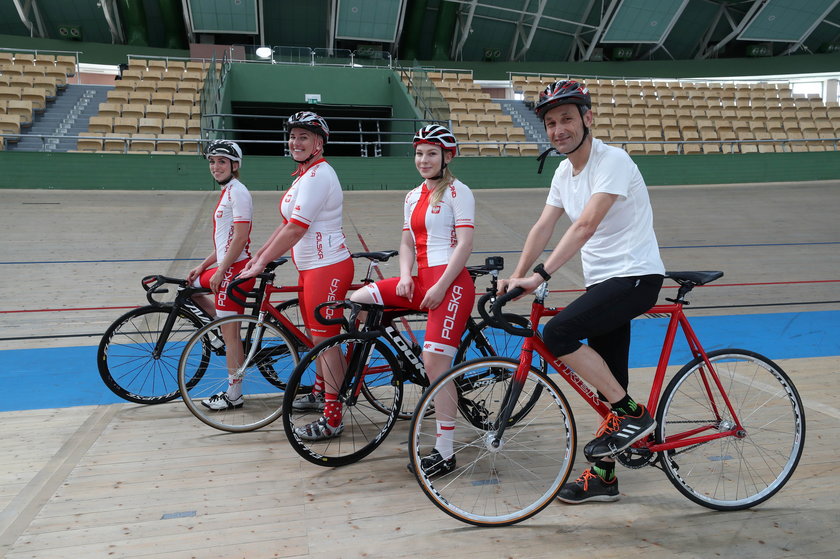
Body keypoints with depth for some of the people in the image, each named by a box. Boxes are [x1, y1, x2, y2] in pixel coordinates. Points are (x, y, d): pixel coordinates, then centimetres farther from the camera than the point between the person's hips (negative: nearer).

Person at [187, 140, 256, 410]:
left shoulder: (238, 192, -14)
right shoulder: (227, 192, 17)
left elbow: (240, 237, -20)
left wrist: (220, 271, -19)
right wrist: (203, 265, 16)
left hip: (234, 269, -11)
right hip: (225, 267, 11)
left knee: (229, 333, -4)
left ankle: (234, 395, 8)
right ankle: (235, 343, 22)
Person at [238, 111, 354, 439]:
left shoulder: (317, 176, -17)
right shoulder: (305, 174, 15)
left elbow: (295, 230, -22)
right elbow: (286, 224, 18)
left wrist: (262, 263, -16)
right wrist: (257, 256, 14)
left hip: (327, 268, -10)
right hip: (309, 268, 10)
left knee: (324, 339, -5)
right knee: (316, 335, 20)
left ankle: (332, 418, 4)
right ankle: (320, 393, 38)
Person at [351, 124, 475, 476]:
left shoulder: (457, 192, -4)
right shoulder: (413, 197, 17)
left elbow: (465, 243, -12)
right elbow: (407, 242, 17)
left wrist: (441, 286, -18)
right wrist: (405, 276, -2)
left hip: (451, 282, -7)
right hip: (422, 280, 7)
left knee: (434, 363, -13)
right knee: (358, 301, -3)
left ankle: (445, 452, -3)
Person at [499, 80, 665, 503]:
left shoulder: (612, 161, -16)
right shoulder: (564, 171, 10)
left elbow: (586, 226, -27)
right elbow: (543, 226, 5)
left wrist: (541, 275, -32)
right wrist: (516, 276, -5)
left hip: (635, 276, -8)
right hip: (602, 281, 8)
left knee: (558, 333, -25)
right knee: (607, 382, 11)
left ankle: (631, 414, -9)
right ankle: (602, 476, 23)